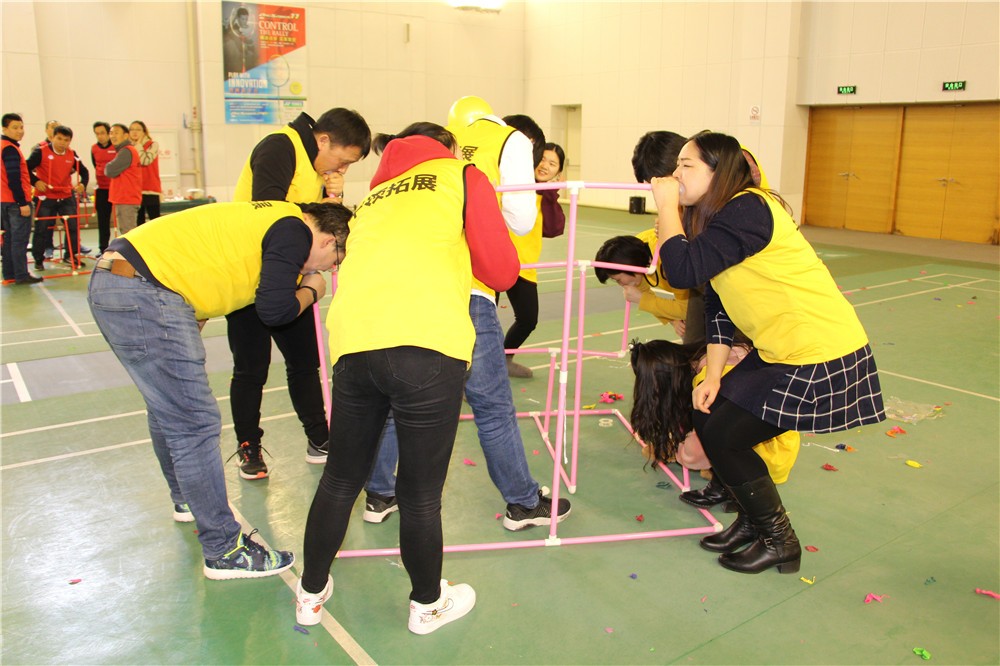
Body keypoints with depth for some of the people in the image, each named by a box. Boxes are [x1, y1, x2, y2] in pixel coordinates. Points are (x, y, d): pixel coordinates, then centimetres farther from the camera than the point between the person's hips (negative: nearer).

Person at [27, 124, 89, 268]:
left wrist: (83, 184, -8)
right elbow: (26, 168, -9)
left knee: (73, 225, 2)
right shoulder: (41, 151, -10)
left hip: (66, 196, 4)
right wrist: (36, 182, -22)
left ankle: (70, 255, 18)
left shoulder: (72, 154, 2)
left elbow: (84, 171, 10)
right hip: (46, 197, -4)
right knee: (42, 228, 2)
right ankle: (38, 259, 15)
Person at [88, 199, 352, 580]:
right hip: (143, 295, -11)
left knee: (167, 409, 25)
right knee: (196, 424, -6)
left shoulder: (274, 219, 19)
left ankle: (187, 501, 45)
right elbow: (275, 310, -17)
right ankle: (223, 551, 3)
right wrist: (310, 290, 2)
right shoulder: (295, 230, -10)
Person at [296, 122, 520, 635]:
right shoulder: (463, 176, 15)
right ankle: (427, 604, 33)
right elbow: (502, 271, 8)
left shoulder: (374, 195, 30)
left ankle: (311, 593, 40)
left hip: (352, 342, 5)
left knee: (340, 480, 22)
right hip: (425, 344, -5)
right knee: (421, 493, 11)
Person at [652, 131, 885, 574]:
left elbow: (683, 271, -29)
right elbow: (718, 307, 10)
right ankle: (753, 519, 29)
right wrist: (713, 376, 3)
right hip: (781, 352, 9)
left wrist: (667, 206, -15)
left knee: (722, 435, -3)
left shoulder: (746, 211, -18)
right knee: (709, 417, 10)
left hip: (820, 355, -9)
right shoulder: (717, 218, 12)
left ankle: (779, 542, 16)